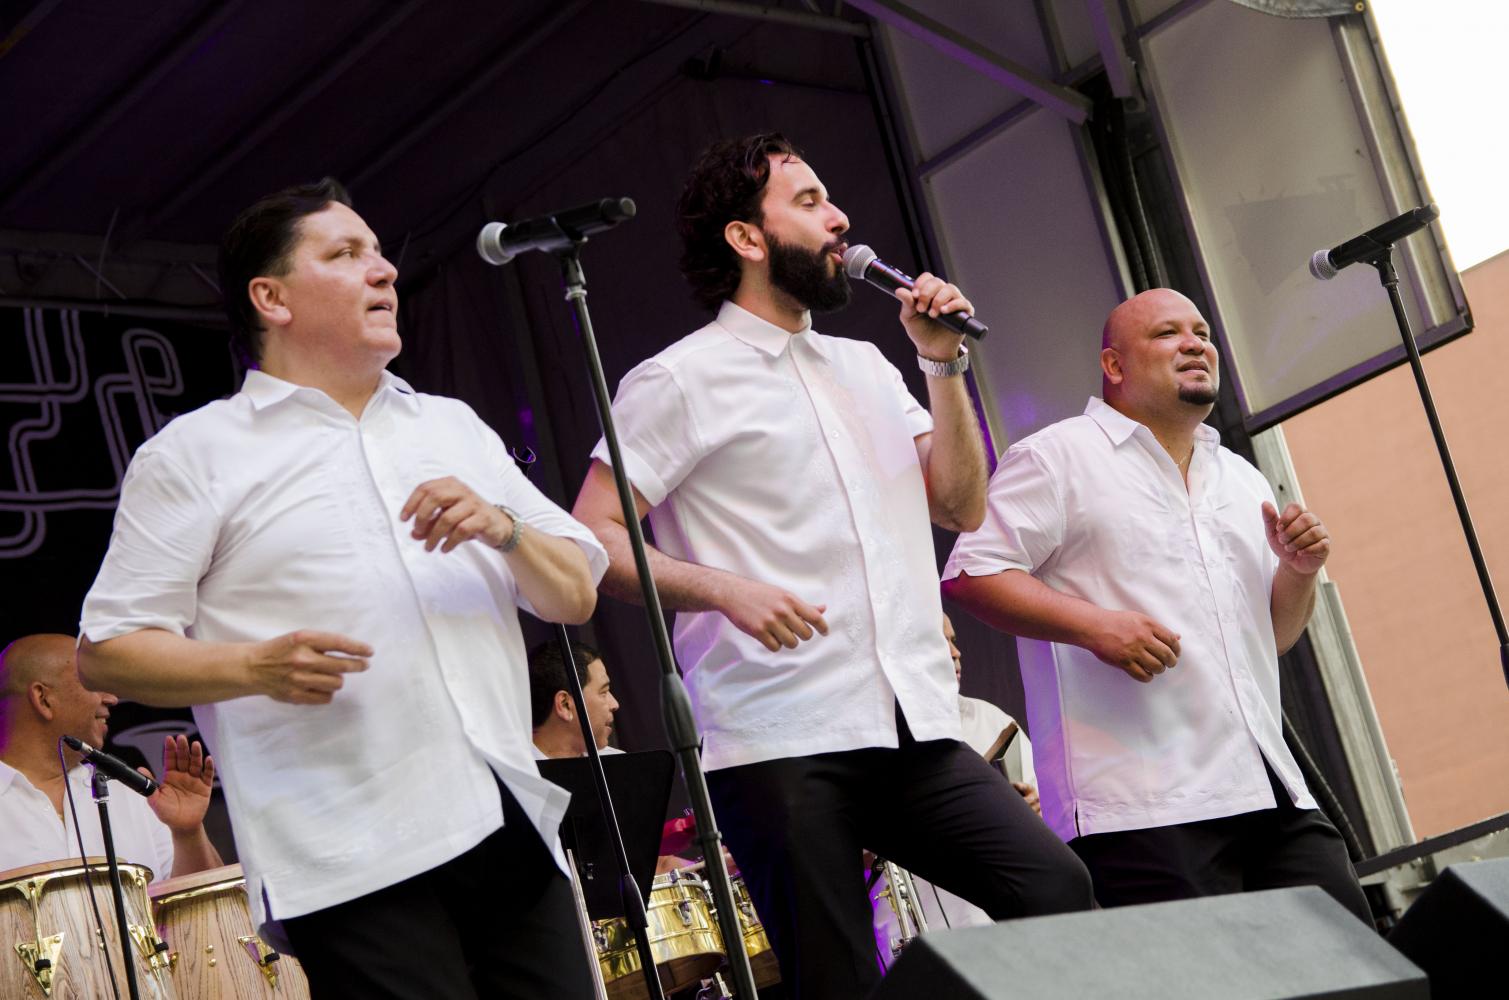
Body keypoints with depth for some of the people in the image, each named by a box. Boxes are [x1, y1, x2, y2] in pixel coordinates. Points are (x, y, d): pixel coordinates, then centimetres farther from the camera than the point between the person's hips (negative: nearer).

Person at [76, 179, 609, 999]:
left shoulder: (454, 426, 19)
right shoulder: (195, 454, 4)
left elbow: (576, 595, 15)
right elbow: (105, 651, -1)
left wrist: (502, 527, -5)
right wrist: (256, 667, -17)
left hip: (513, 829, 5)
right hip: (353, 866, -5)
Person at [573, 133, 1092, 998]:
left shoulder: (865, 367, 21)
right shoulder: (681, 379, 1)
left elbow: (961, 506, 16)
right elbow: (591, 535, -7)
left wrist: (944, 364, 7)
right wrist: (723, 588, -20)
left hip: (916, 731, 6)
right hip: (780, 742, -5)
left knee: (1058, 889, -11)